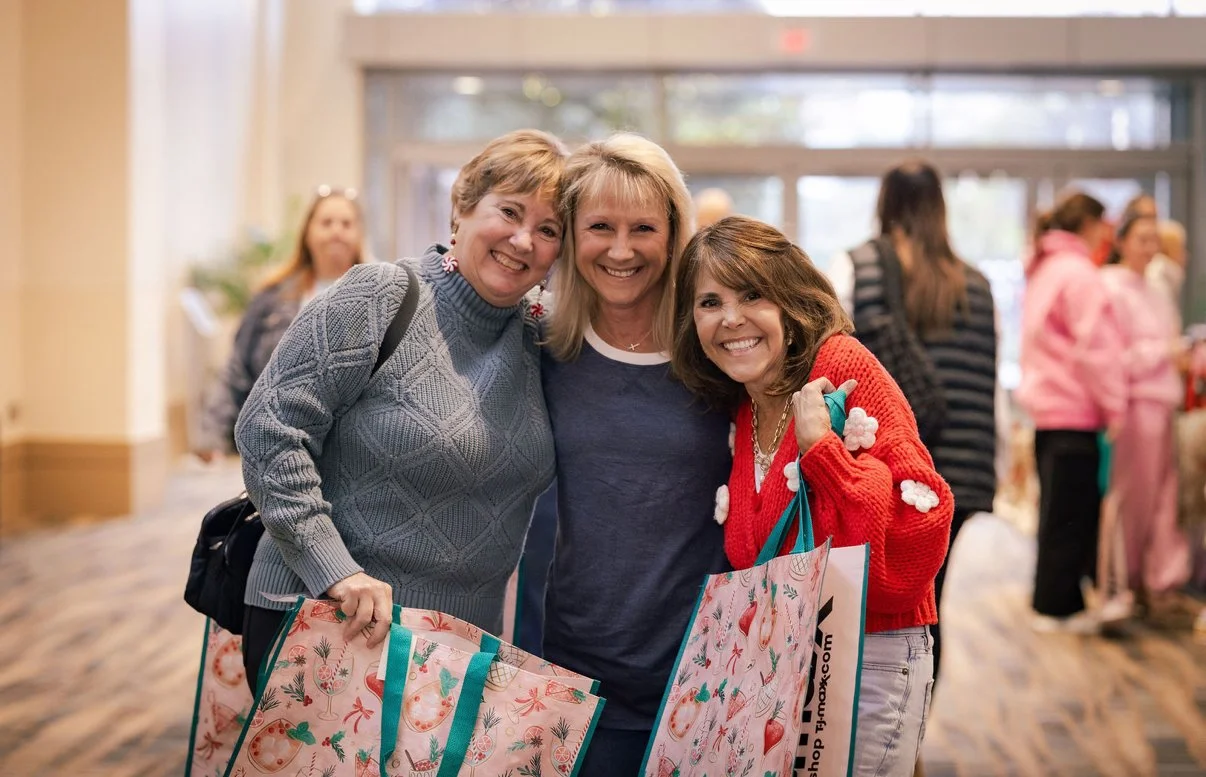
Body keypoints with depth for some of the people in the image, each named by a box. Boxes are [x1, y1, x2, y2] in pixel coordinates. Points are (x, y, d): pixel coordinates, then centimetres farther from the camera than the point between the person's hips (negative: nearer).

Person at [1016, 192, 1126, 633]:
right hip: (1074, 411, -9)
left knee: (1059, 510, 14)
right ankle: (1058, 607, 2)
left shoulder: (1041, 271, 16)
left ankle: (1056, 600, 20)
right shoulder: (1078, 273, -13)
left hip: (1045, 403, 9)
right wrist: (1114, 407, -12)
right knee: (1070, 514, -3)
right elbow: (1095, 348, -17)